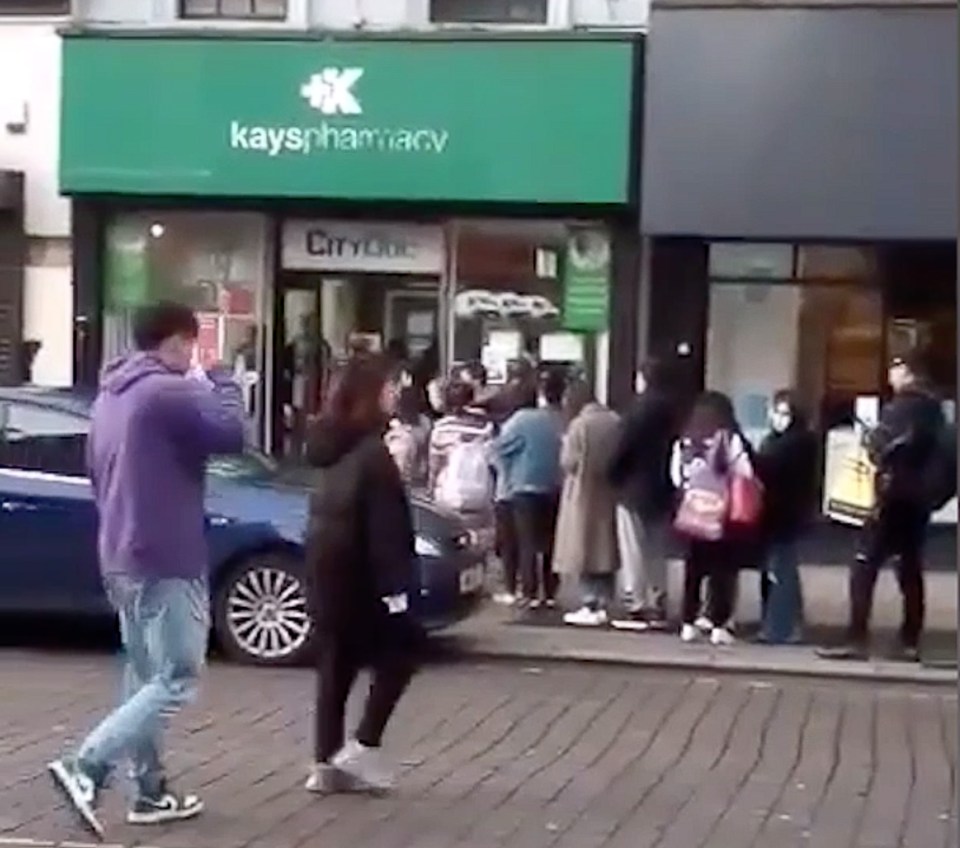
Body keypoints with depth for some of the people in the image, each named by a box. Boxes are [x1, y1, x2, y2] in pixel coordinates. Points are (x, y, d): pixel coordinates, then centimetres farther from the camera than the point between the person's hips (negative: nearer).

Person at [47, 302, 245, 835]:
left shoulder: (110, 395, 16)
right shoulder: (172, 392, -14)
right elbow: (232, 434, -22)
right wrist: (221, 380, -6)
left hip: (121, 558, 10)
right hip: (166, 561, -10)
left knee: (144, 677, 14)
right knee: (177, 679, -7)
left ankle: (151, 793, 17)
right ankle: (85, 768, -17)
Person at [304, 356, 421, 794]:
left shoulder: (329, 447, 11)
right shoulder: (371, 452, -16)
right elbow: (384, 526, -20)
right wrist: (394, 585, -20)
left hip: (325, 571, 8)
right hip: (358, 575, -8)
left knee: (336, 663, 10)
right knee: (400, 650, 6)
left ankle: (327, 763, 10)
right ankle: (362, 746, -1)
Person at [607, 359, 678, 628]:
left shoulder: (641, 407, -12)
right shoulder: (671, 409, 7)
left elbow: (624, 446, -15)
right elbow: (674, 447, 8)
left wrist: (613, 475, -2)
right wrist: (668, 480, 12)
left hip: (634, 488, -7)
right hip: (661, 490, 7)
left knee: (634, 553, -3)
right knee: (657, 552, 13)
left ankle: (637, 608, -5)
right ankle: (657, 608, 13)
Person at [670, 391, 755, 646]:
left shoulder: (684, 440, 5)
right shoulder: (730, 439, -7)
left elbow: (675, 477, 5)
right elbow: (745, 475, -11)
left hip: (692, 514, 4)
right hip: (722, 516, -4)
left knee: (693, 569, 11)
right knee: (722, 570, 3)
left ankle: (688, 624, 13)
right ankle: (718, 626, 1)